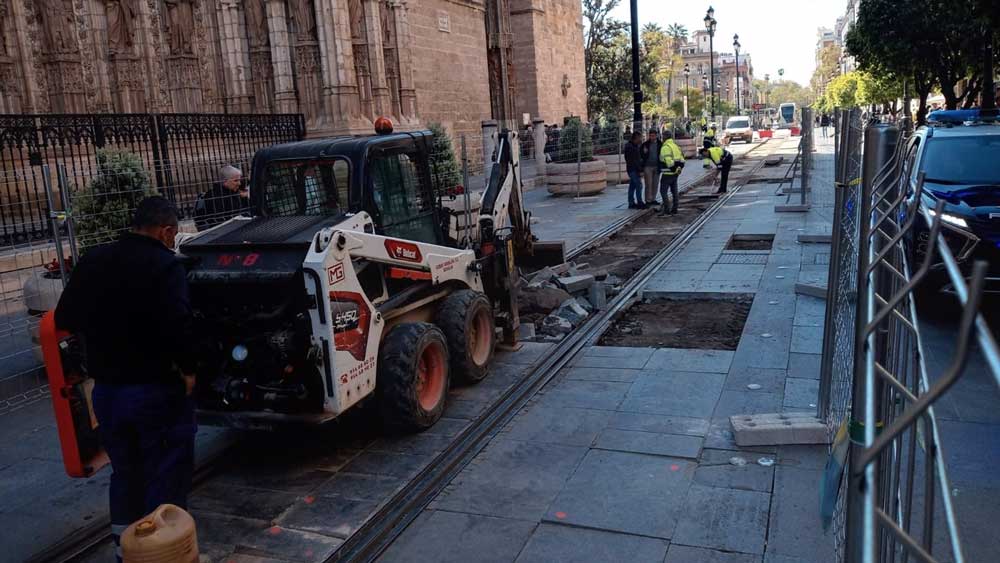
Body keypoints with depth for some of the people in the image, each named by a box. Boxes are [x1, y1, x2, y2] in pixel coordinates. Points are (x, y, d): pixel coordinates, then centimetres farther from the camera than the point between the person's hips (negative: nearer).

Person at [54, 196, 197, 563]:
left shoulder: (92, 262, 6)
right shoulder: (164, 266, -16)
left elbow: (65, 319, 11)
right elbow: (176, 325, -28)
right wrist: (187, 368, -15)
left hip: (106, 388, 7)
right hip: (157, 389, -7)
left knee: (125, 472, 22)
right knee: (166, 476, 6)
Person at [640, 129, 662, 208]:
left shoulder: (659, 144, 1)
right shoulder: (645, 144, -1)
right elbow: (640, 154, 3)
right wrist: (644, 152, -18)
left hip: (656, 166, 3)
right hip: (648, 166, -2)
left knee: (655, 184, 7)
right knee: (649, 184, -5)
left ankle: (653, 199, 18)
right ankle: (648, 201, -1)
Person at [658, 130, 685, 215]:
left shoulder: (665, 147, -15)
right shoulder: (676, 146, 14)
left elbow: (668, 160, -25)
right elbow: (682, 159, 12)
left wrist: (673, 168, -16)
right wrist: (679, 168, 11)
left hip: (667, 173, -9)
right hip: (675, 173, 9)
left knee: (663, 191, -3)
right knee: (674, 191, 13)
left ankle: (666, 209, -7)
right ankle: (674, 209, 18)